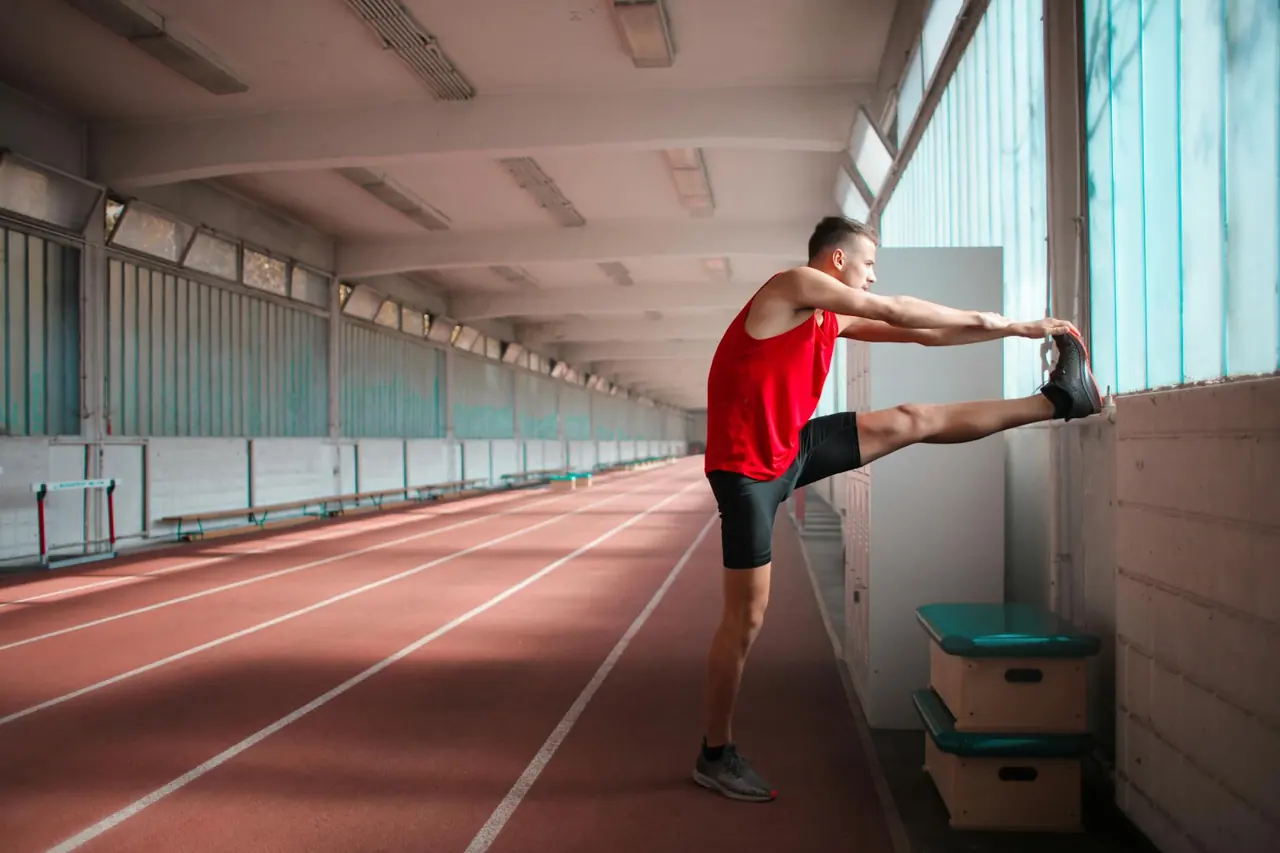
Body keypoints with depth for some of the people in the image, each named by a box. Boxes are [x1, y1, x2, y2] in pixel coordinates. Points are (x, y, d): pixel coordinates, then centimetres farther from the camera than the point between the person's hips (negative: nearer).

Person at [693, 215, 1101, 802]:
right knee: (747, 616, -3)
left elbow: (920, 335, 15)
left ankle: (1055, 401, 15)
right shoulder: (794, 284, -13)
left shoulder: (833, 320, 12)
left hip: (794, 448, 8)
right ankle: (716, 754, 10)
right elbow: (896, 313, -14)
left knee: (912, 421, 5)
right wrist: (1003, 322, -6)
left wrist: (1017, 328, 14)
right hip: (747, 468, -8)